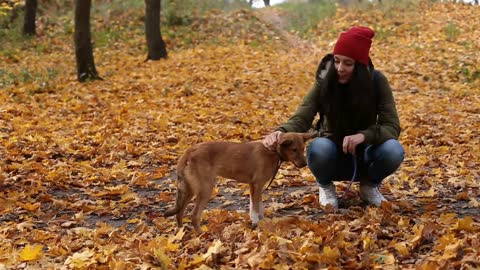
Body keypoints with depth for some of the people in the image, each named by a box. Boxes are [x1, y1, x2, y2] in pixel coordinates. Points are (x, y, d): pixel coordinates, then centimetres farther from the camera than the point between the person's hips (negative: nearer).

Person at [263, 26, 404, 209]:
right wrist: (281, 133, -46)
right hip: (335, 158, -1)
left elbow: (392, 127, -18)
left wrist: (364, 135, -39)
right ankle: (326, 186, -1)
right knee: (319, 147, -36)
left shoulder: (376, 81, -16)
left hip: (364, 156, 1)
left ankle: (369, 186, 2)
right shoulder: (324, 82, -16)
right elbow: (301, 119, -23)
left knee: (393, 150, -32)